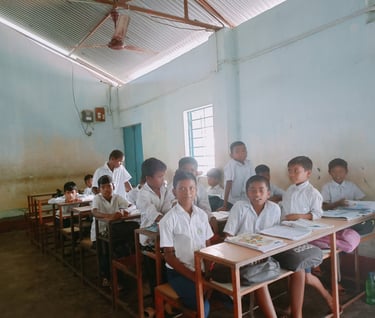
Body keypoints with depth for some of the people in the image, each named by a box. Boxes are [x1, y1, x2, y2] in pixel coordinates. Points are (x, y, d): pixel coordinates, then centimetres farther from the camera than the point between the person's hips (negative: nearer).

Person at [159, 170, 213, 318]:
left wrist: (209, 269, -8)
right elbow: (169, 255, -10)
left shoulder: (202, 215, 2)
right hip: (179, 273, -4)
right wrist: (193, 276, -16)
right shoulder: (168, 220, -13)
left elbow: (208, 246, 9)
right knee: (203, 305, -24)